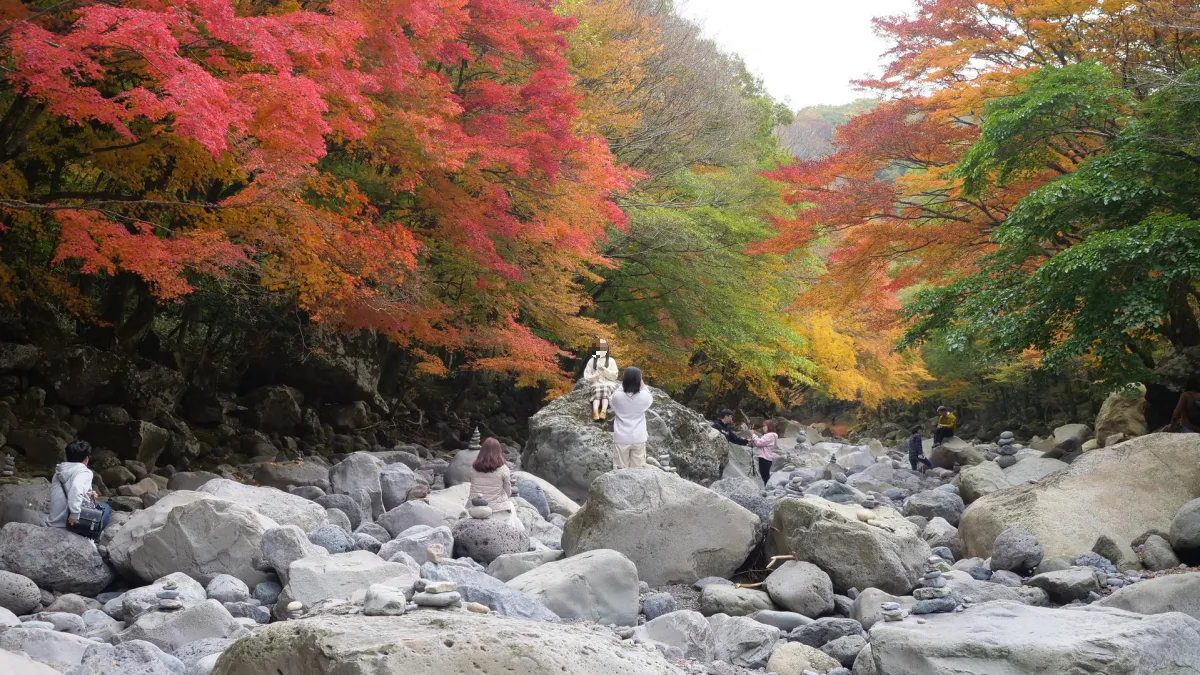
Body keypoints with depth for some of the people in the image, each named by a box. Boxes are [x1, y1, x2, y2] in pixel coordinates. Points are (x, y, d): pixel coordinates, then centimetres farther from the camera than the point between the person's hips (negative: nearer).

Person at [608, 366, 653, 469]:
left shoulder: (617, 396, -13)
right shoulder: (643, 397, -10)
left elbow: (611, 401, 12)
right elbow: (650, 398, 15)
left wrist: (621, 385, 10)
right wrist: (642, 384, 13)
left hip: (621, 439, -1)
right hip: (638, 439, 1)